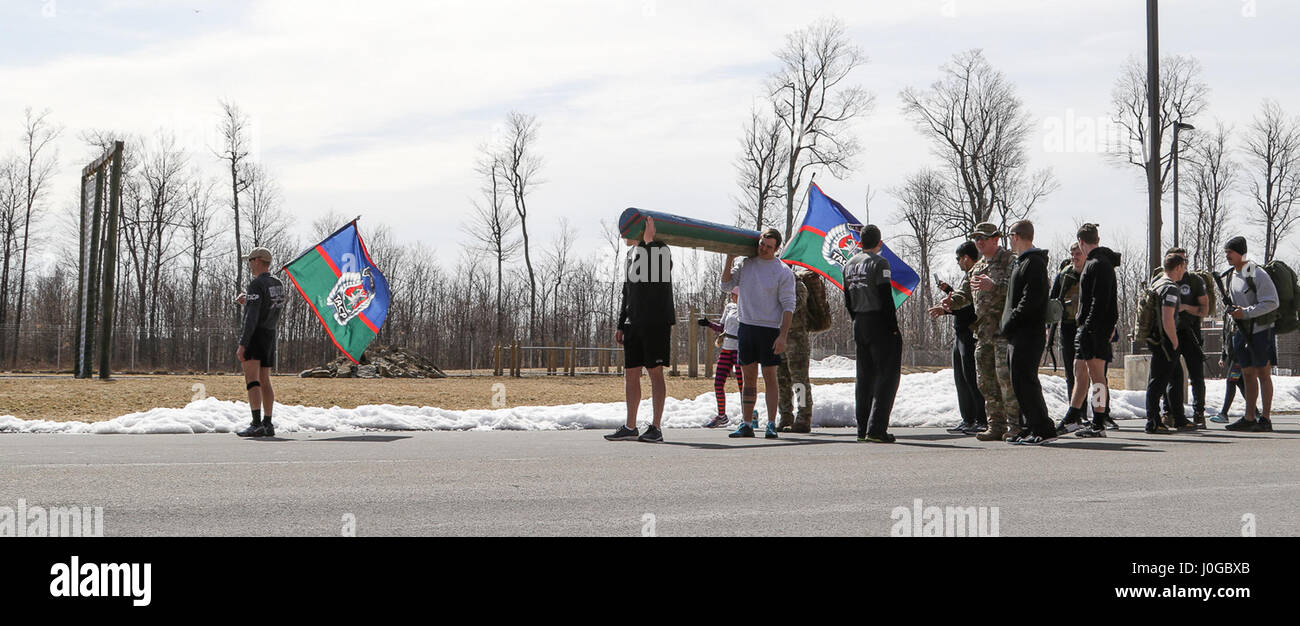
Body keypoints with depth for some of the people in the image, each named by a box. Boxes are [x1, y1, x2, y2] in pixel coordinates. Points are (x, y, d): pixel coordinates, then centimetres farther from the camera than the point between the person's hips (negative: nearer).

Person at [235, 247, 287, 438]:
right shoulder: (278, 285, 13)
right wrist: (247, 302, 20)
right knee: (264, 381, 14)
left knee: (252, 380, -14)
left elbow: (251, 319, -22)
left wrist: (242, 346, -22)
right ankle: (268, 424, 15)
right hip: (270, 336, 9)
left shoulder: (257, 285, -15)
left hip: (254, 336, -9)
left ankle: (256, 425, -24)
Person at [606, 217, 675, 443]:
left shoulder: (661, 250, -7)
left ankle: (656, 427, -2)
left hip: (656, 322, -8)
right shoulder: (631, 253, 18)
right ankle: (630, 428, 12)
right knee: (630, 373, 7)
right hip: (633, 324, 8)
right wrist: (621, 325, 18)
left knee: (655, 373, -5)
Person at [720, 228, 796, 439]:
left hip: (770, 330, -4)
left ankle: (771, 424, 2)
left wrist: (783, 336, -15)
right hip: (746, 327, 4)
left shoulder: (783, 271, -5)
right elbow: (725, 286, 7)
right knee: (748, 377, 7)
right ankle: (747, 424, 10)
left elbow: (788, 306, -7)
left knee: (770, 376, -2)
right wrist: (729, 259, -3)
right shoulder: (745, 264, 9)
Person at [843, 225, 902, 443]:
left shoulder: (849, 265, 11)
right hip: (879, 323, -7)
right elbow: (886, 297, -16)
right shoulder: (879, 263, -11)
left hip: (859, 325, 7)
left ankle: (862, 429, 13)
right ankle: (876, 429, -12)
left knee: (864, 377, 12)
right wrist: (894, 327, -11)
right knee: (887, 375, -4)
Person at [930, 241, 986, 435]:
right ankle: (968, 420, 17)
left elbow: (973, 308, -22)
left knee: (971, 377, -8)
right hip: (959, 334, 10)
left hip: (971, 333, -10)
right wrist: (948, 289, 25)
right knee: (960, 378, 12)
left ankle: (982, 420, -3)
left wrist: (947, 310, -22)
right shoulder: (967, 276, 16)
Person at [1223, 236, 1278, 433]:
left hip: (1261, 330, -8)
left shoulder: (1257, 274, -14)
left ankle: (1265, 419, 0)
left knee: (1263, 374, -3)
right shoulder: (1231, 276, 11)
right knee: (1248, 374, 9)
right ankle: (1249, 418, 12)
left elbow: (1272, 302, -18)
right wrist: (1232, 311, 4)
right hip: (1242, 331, 8)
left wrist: (1246, 313, -21)